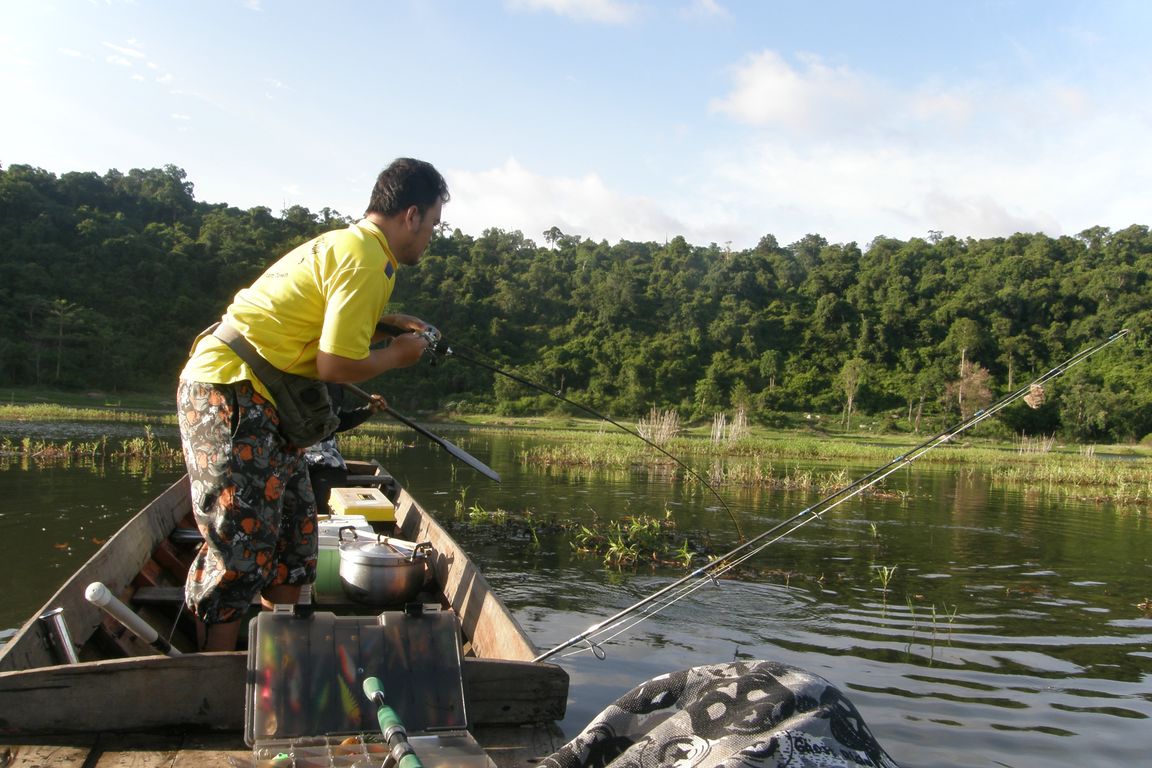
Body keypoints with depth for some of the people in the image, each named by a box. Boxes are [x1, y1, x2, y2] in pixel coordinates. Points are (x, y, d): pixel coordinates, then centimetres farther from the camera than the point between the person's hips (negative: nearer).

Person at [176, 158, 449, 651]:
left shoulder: (345, 242, 15)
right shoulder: (366, 259, -16)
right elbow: (335, 366, -20)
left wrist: (383, 326, 11)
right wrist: (395, 355, -3)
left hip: (259, 399, 11)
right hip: (232, 393, -11)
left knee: (293, 535, 14)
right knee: (240, 547, -7)